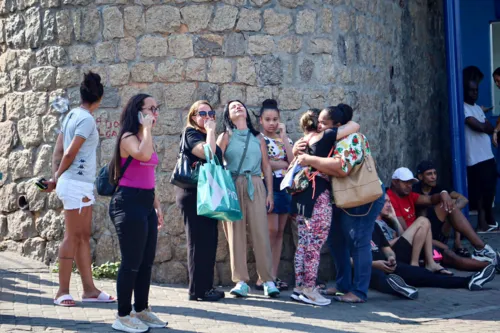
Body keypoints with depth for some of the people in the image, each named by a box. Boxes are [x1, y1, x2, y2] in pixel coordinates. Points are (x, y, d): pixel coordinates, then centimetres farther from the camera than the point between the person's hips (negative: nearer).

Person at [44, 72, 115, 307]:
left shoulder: (72, 115, 13)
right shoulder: (87, 119, -13)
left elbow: (58, 150, 11)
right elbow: (70, 153, -16)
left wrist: (56, 177, 8)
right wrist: (57, 178, -3)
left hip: (81, 185, 9)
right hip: (77, 184, -9)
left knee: (84, 236, 10)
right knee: (72, 237, -5)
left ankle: (89, 289, 13)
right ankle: (63, 292, -1)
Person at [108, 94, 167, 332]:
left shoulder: (146, 138, 17)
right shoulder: (128, 137, -11)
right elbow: (143, 155, -34)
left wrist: (157, 205, 21)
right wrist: (146, 127, -21)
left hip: (146, 203, 9)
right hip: (129, 203, -9)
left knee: (146, 261, 12)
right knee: (131, 261, -6)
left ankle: (141, 310, 22)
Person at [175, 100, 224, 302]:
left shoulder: (207, 137, 20)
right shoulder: (191, 134, -6)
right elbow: (207, 152, -23)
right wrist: (210, 130, -13)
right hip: (194, 194, -9)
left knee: (209, 241, 10)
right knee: (199, 241, -8)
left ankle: (206, 287, 15)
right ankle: (197, 290, -4)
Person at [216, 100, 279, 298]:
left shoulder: (258, 138, 15)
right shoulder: (226, 137, 8)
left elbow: (266, 166, 14)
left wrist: (270, 193, 7)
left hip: (255, 187, 1)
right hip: (232, 187, -1)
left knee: (260, 232, -6)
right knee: (236, 233, -4)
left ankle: (268, 280, -3)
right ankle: (241, 281, -1)